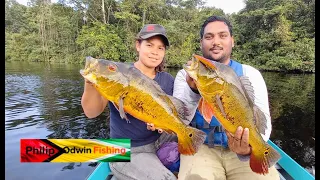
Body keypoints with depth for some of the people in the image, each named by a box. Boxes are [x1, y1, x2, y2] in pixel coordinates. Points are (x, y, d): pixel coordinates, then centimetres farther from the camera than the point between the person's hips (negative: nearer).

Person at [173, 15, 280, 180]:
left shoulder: (250, 74, 2)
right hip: (200, 147, -1)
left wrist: (250, 146, -32)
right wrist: (193, 90, -29)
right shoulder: (186, 75, 0)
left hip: (245, 150, 1)